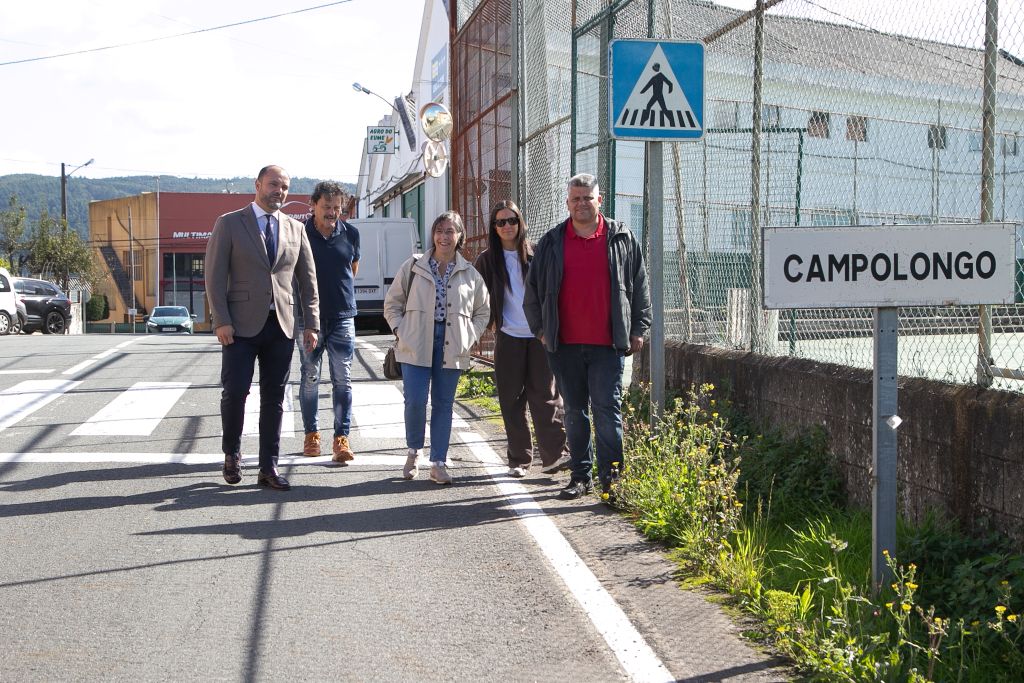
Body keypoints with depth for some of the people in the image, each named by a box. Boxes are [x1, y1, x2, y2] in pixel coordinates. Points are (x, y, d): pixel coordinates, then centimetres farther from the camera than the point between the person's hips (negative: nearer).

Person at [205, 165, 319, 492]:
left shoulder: (296, 229, 12)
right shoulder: (229, 223, 2)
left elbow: (308, 280, 14)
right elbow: (215, 275, -3)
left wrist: (311, 323, 6)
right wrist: (221, 321, -11)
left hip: (281, 326, 3)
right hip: (241, 326, -3)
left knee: (274, 398, 4)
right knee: (235, 391, -5)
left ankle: (268, 467, 11)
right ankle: (232, 454, 18)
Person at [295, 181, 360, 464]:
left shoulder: (350, 233, 1)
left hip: (343, 316, 1)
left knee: (343, 379, -2)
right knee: (310, 377, 7)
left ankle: (341, 438, 0)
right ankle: (311, 433, 19)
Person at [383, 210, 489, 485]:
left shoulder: (470, 274, 6)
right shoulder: (413, 267, 2)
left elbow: (483, 312, 16)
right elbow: (392, 304, 9)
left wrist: (468, 338, 3)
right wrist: (402, 331, -2)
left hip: (451, 349, 2)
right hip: (416, 347, -1)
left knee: (443, 404, 6)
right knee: (415, 401, -10)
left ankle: (438, 463, 13)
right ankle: (413, 451, 16)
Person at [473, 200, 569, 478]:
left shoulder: (535, 254, 3)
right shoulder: (487, 260, 5)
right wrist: (490, 320, 4)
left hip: (540, 335, -1)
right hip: (508, 337, 1)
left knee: (545, 394, -4)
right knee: (512, 399, 3)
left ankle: (554, 455, -4)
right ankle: (519, 459, 10)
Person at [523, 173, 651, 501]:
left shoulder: (621, 239, 5)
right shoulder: (552, 242, 8)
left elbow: (639, 286, 8)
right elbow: (533, 289, 15)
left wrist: (638, 328, 4)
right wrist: (540, 328, 11)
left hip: (607, 343, -2)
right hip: (565, 343, 2)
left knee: (607, 410, -5)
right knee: (574, 411, 10)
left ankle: (611, 478, 0)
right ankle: (581, 476, 19)